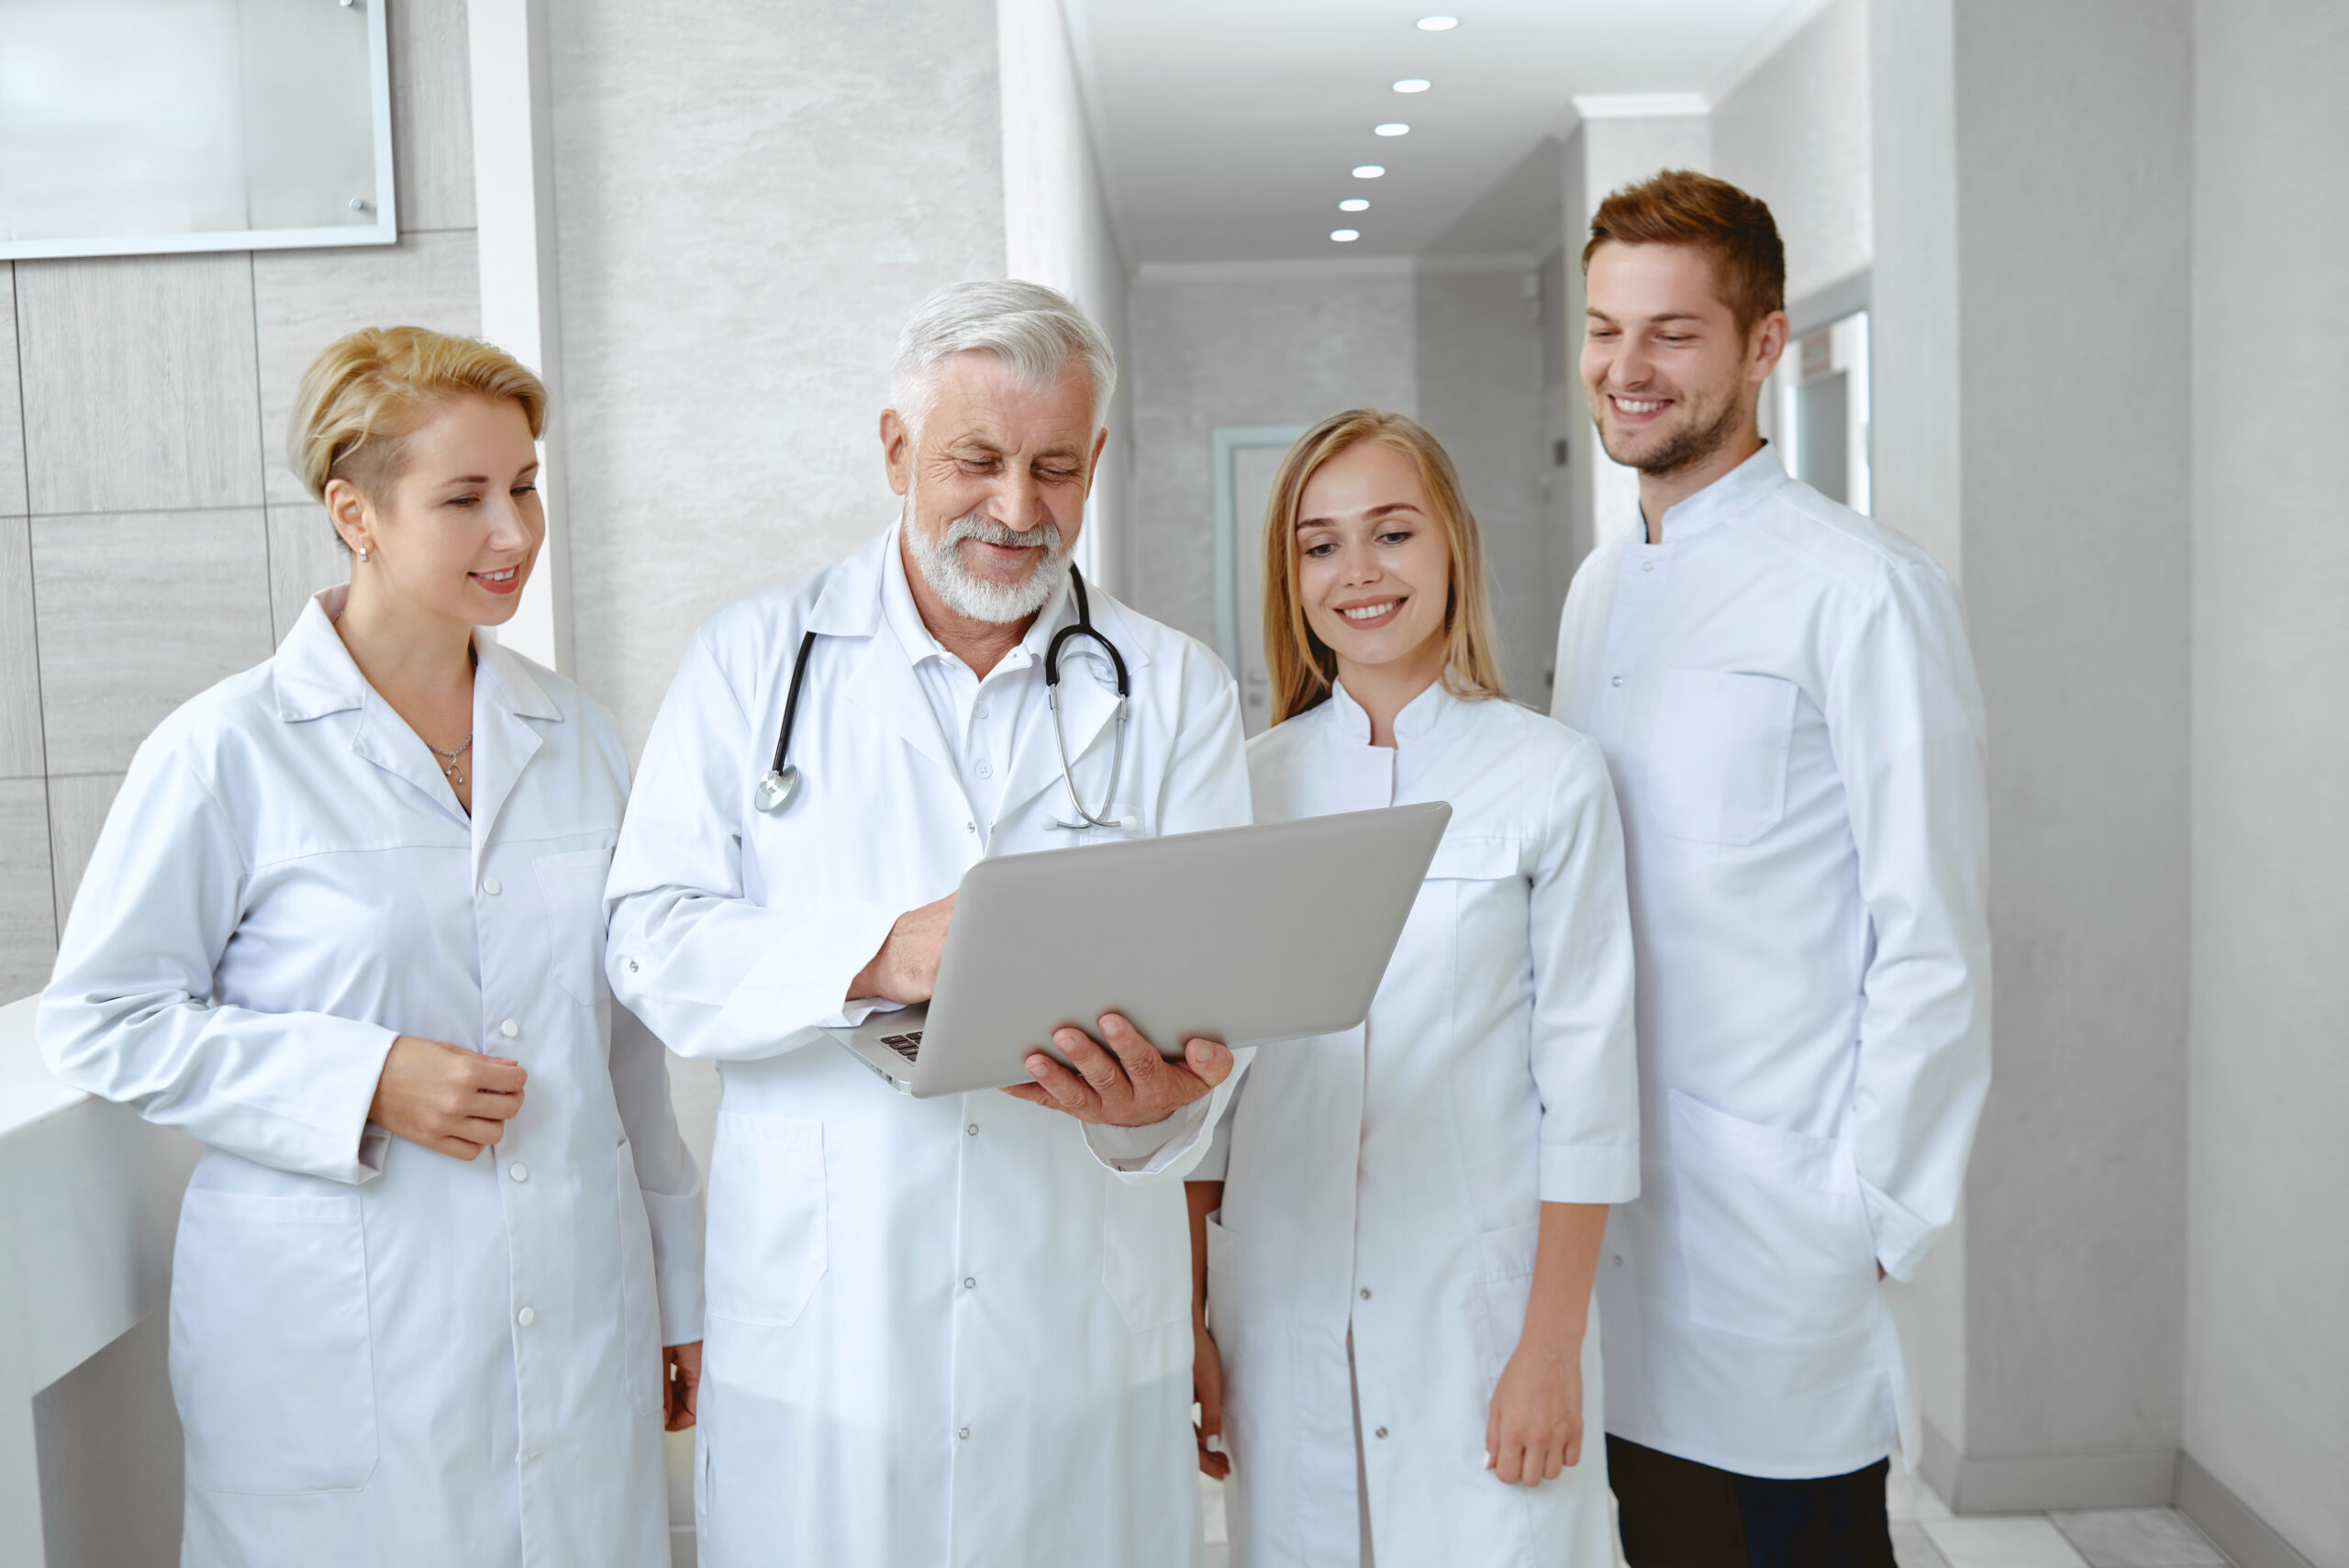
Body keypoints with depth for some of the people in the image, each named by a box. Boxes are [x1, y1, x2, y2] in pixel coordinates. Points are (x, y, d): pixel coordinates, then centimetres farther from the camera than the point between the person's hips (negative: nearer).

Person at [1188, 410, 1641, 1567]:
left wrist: (1552, 1346, -6)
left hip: (1479, 1298, -2)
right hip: (1282, 1306, 3)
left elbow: (1585, 1078, -5)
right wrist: (1189, 1318, 5)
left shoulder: (1553, 778, -5)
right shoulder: (1251, 782, 4)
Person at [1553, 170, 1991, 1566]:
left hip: (1776, 1234, -7)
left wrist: (1871, 1223, -13)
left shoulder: (1859, 590, -12)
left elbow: (1933, 945, -14)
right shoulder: (1599, 587, 11)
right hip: (1616, 1200, 7)